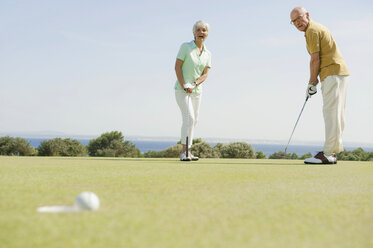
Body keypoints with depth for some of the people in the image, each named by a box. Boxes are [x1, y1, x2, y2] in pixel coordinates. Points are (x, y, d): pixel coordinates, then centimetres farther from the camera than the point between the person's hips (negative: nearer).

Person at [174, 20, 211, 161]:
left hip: (196, 90, 6)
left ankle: (187, 152, 15)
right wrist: (184, 86, -17)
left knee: (193, 120, 7)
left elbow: (205, 74, 3)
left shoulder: (207, 54, 8)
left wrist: (193, 84, -15)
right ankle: (184, 152, -20)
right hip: (182, 89, -6)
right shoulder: (185, 47, -6)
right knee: (189, 117, -19)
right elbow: (177, 66, -10)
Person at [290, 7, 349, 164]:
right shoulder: (317, 28, 23)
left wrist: (311, 83, -6)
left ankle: (327, 154, -16)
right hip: (338, 73, 11)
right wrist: (315, 80, 17)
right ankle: (332, 152, 12)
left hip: (333, 73, -11)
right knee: (335, 114, 9)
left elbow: (315, 59, -13)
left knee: (331, 113, -13)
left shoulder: (312, 30, -9)